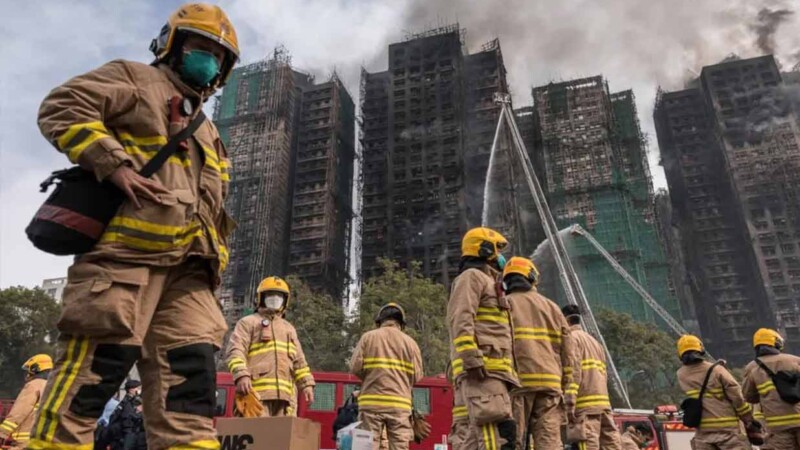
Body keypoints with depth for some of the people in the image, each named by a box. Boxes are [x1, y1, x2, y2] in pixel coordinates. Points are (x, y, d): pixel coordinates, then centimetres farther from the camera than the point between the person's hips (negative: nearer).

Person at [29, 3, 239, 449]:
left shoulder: (207, 135, 32)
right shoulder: (136, 80, 12)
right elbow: (61, 109, -3)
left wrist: (214, 259, 14)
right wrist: (116, 164, -15)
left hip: (186, 267, 7)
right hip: (126, 249, -7)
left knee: (191, 378, -1)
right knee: (91, 373, -7)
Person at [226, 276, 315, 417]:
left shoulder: (289, 328, 28)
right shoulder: (248, 322, 12)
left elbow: (299, 361, 25)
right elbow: (236, 351, -3)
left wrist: (307, 384, 11)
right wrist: (241, 375, -19)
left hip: (284, 393, 5)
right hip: (256, 390, -5)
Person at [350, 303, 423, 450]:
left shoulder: (368, 337, 5)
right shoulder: (410, 342, 6)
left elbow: (355, 367, -2)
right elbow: (417, 376, 2)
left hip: (372, 402, 0)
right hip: (400, 404, 1)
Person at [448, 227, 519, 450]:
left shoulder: (489, 283, 32)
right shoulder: (472, 276, 1)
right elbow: (461, 321, -14)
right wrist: (472, 358, -24)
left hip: (492, 371, 10)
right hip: (481, 370, -10)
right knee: (499, 431, -19)